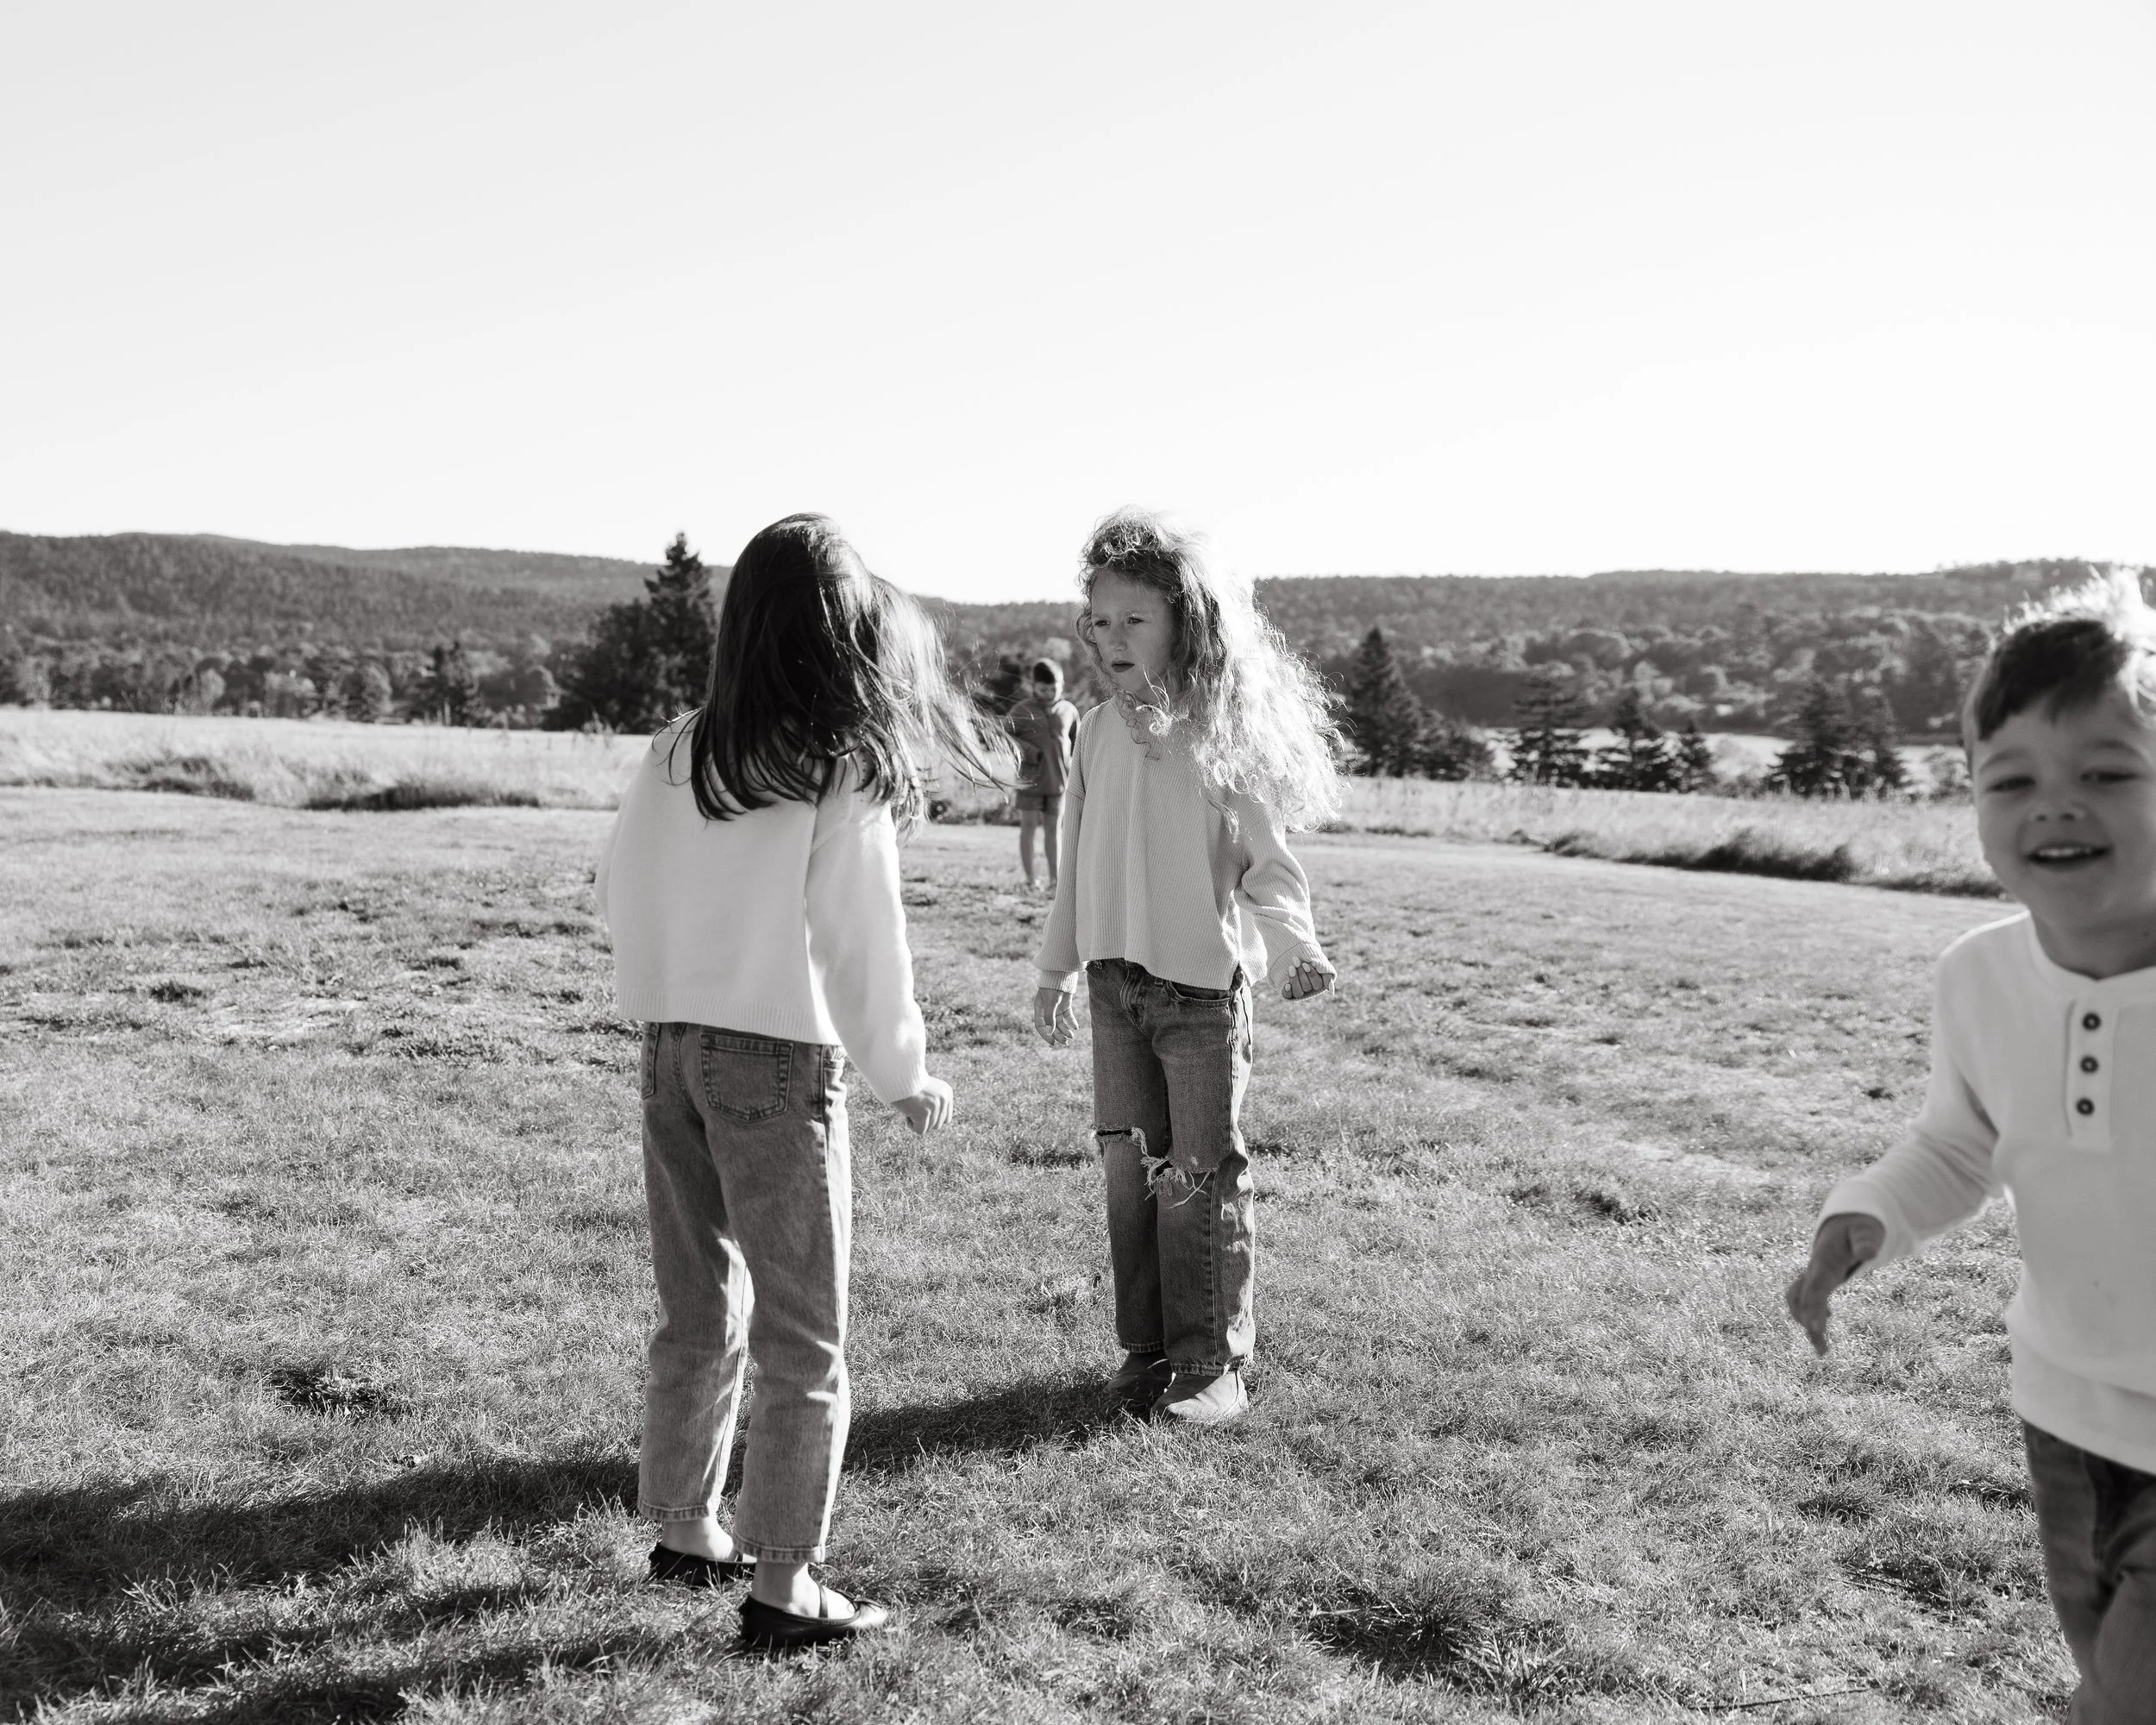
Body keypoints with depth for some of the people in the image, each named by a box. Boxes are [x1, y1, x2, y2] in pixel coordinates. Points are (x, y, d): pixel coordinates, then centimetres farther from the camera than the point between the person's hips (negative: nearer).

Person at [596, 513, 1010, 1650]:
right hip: (779, 1065, -6)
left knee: (699, 1315, 20)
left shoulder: (675, 755, 1)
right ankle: (780, 1587, 11)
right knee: (801, 1343, 6)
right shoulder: (846, 771, -14)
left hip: (670, 1051, 6)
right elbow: (862, 940, -11)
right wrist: (906, 1074, 3)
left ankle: (685, 1533, 34)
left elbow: (619, 896, 8)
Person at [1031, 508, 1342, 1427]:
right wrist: (1056, 968, 17)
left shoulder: (1224, 733, -9)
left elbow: (1265, 860, -7)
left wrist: (1293, 942, -24)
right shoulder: (1096, 733, 6)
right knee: (1129, 1168, 9)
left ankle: (1213, 1364, 16)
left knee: (1202, 1176, 3)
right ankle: (1146, 1351, 23)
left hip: (1204, 980, -5)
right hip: (1115, 978, 5)